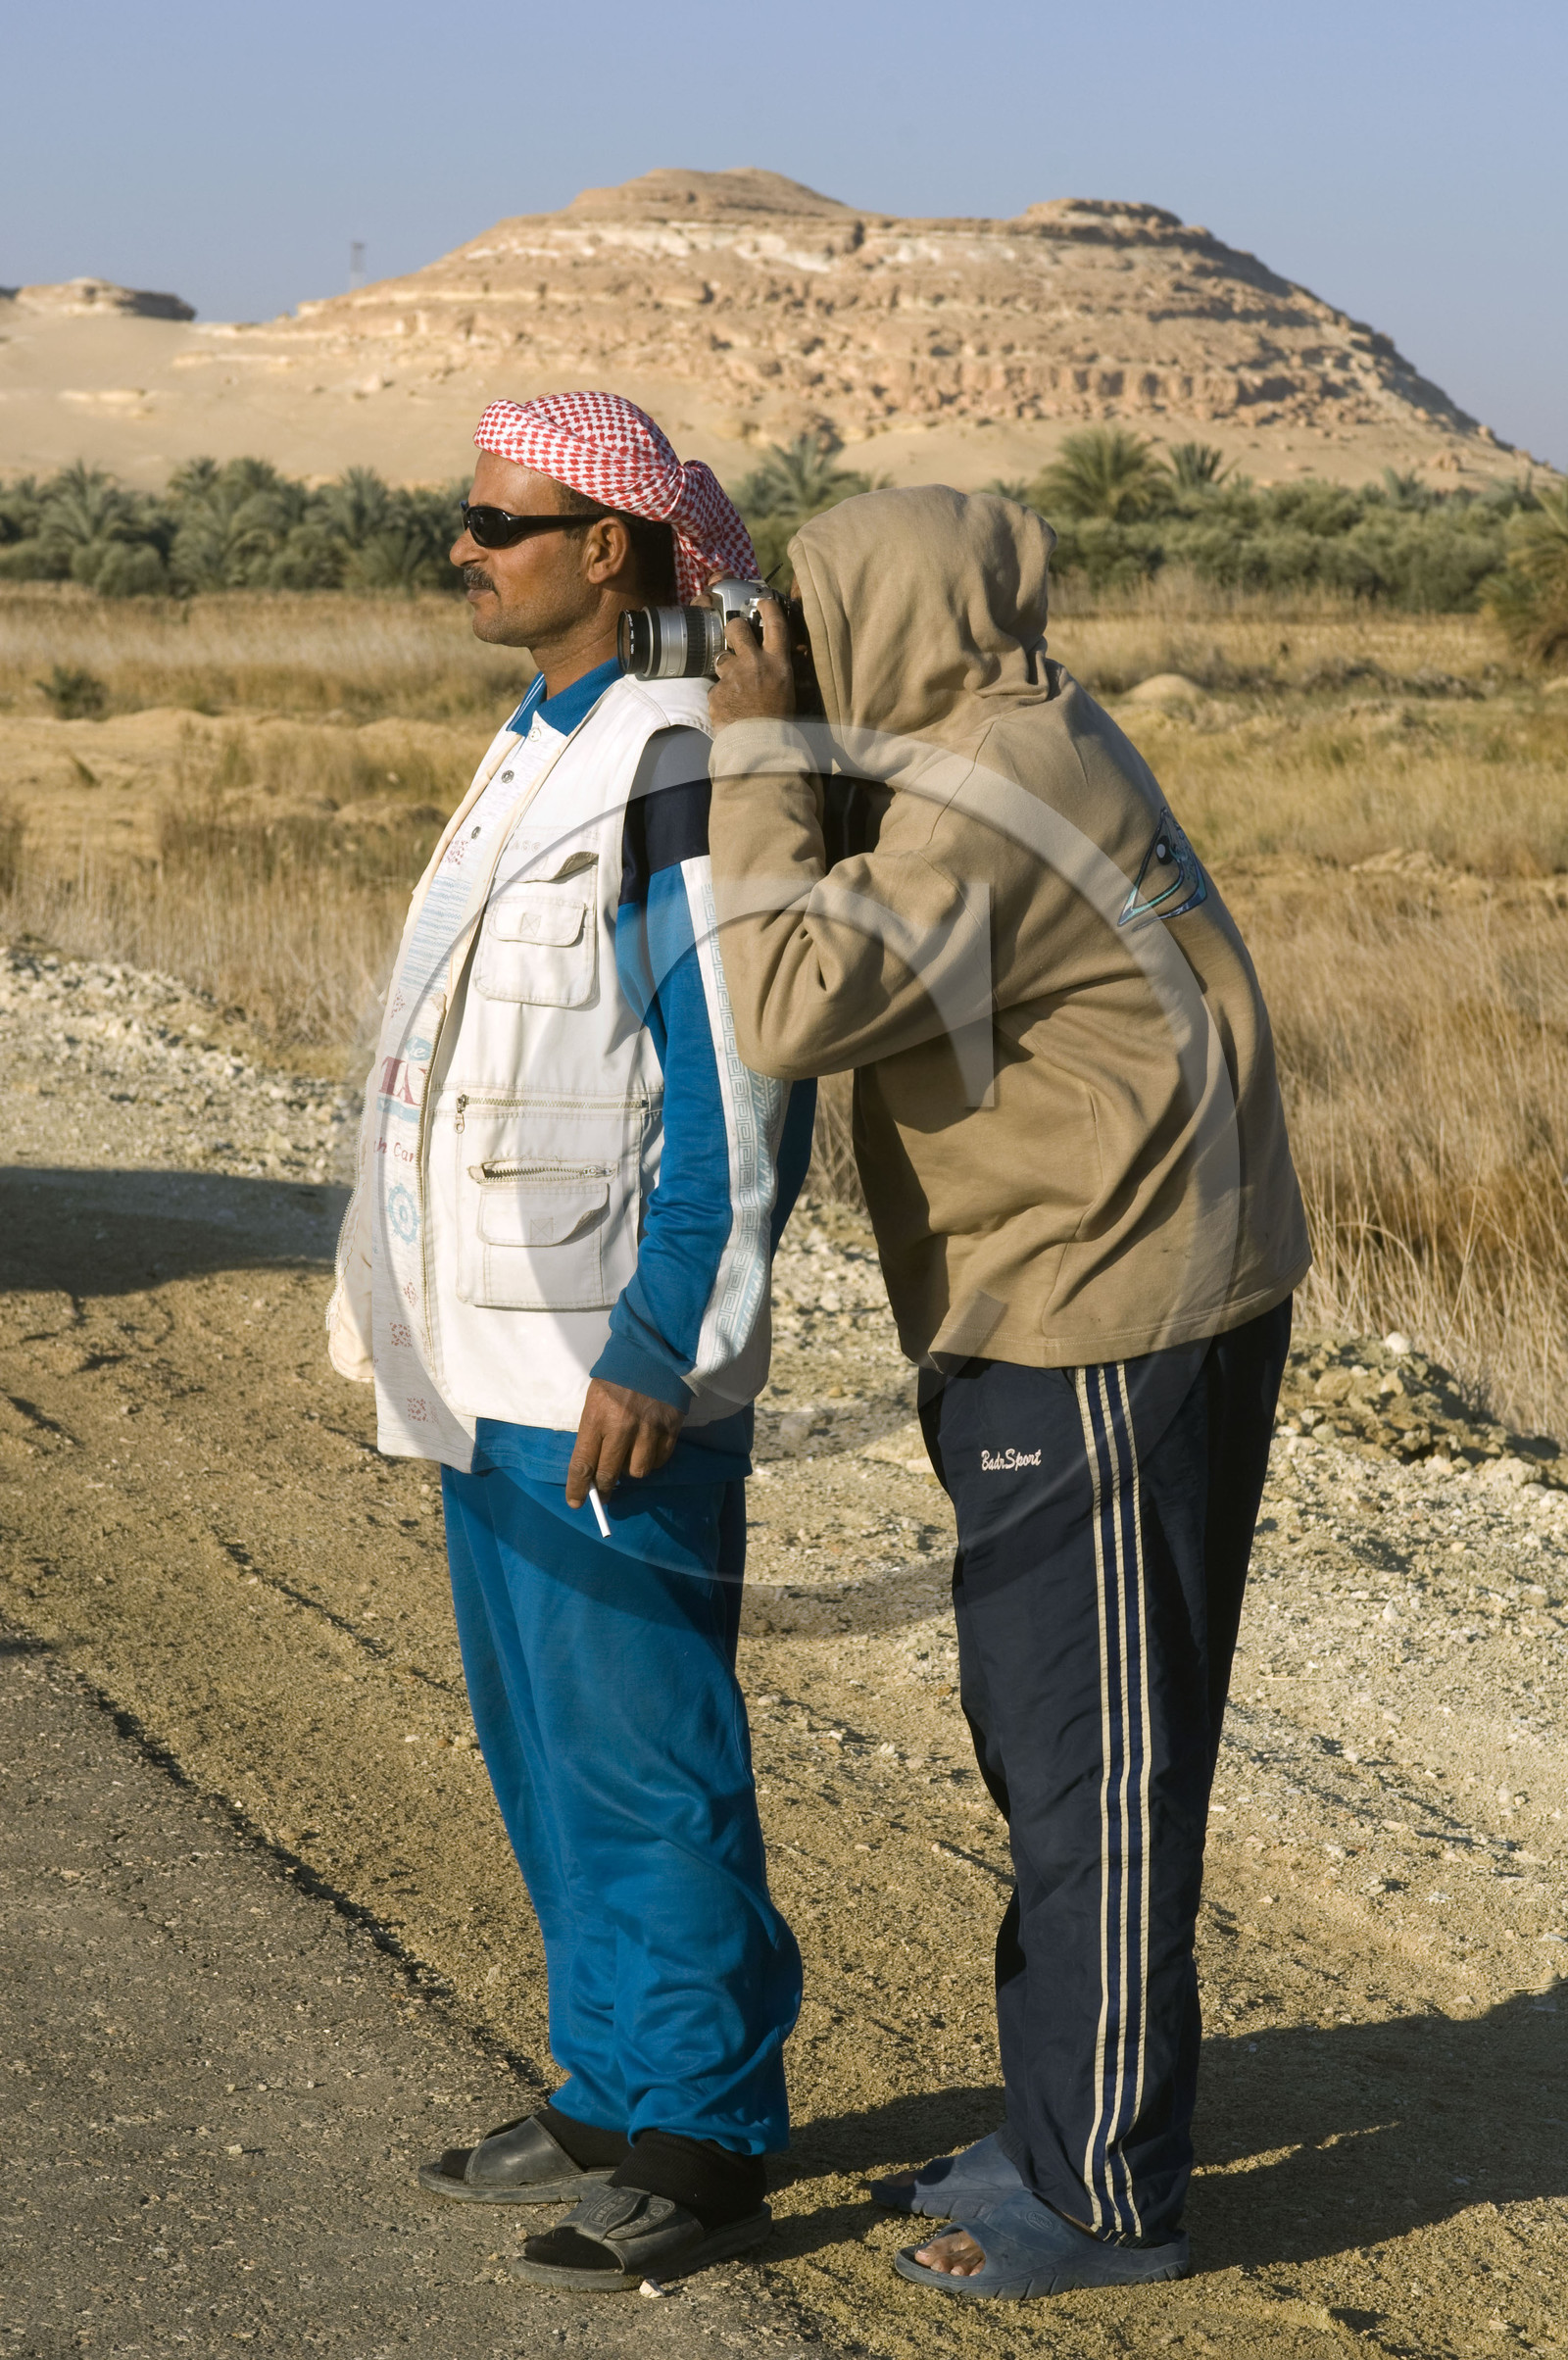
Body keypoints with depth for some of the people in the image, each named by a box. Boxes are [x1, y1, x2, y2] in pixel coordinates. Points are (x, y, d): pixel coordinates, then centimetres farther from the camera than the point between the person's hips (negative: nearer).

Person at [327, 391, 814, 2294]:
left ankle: (703, 2143, 10)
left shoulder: (685, 773, -16)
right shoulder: (542, 752, 13)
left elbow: (740, 1098, -18)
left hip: (612, 1373, -10)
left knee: (642, 1754, -1)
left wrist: (655, 1354, -20)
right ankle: (612, 2091, 28)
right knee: (540, 1745, 16)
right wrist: (411, 1315, 21)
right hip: (499, 1356, 10)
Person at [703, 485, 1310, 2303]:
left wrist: (758, 755, -19)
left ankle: (1107, 2192, 10)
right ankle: (1061, 2131, 30)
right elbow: (871, 968, 13)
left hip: (1115, 1346, -11)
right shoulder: (1014, 743, 12)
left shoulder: (994, 797, -21)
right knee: (1047, 1746, 18)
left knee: (1095, 1766, -1)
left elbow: (795, 1004, -29)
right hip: (1069, 1328, 11)